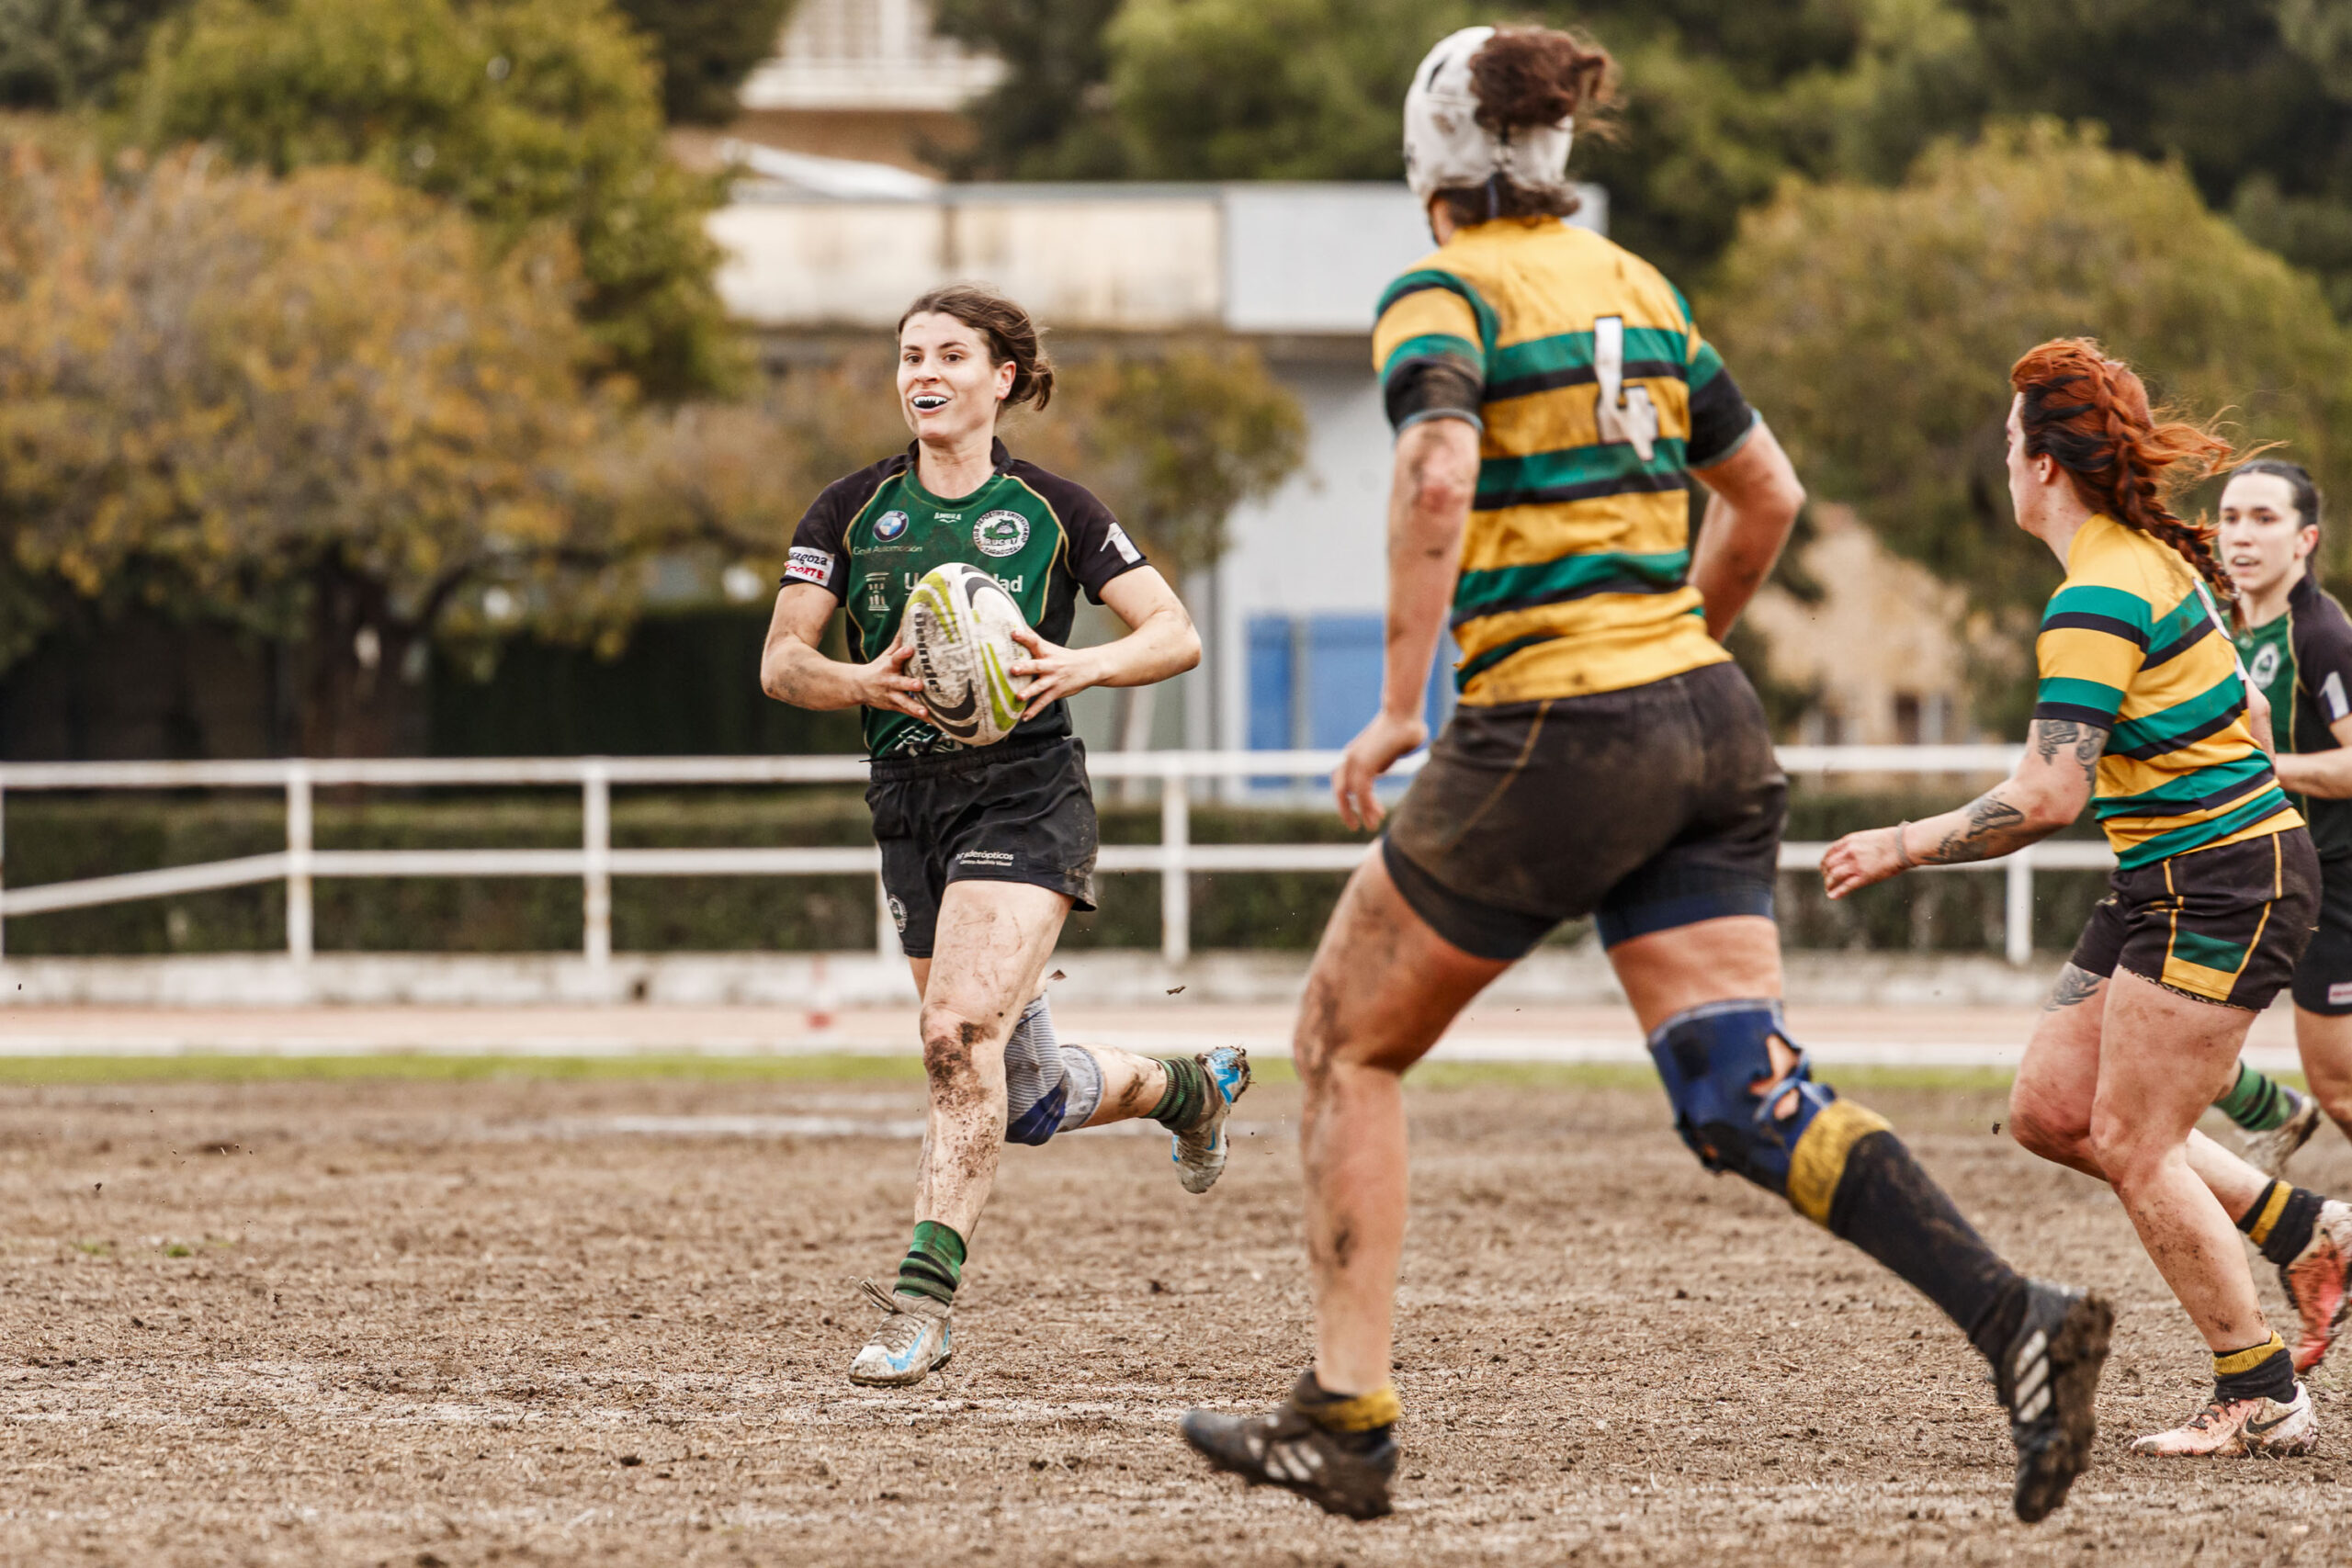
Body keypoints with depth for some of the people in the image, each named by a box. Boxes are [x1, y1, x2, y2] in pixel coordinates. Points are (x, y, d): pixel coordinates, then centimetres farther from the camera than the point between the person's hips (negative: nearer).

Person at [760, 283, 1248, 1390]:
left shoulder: (1051, 510, 0)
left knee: (960, 1035, -24)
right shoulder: (852, 512, 6)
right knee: (1028, 1098, 10)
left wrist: (1084, 665, -17)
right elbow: (780, 664, 3)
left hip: (1026, 796, -4)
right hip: (910, 807, 4)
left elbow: (1175, 635, 2)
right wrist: (863, 681, -18)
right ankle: (1187, 1085, 41)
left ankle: (922, 1301, -25)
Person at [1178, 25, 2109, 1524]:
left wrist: (1399, 705, -20)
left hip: (1553, 738, -6)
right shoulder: (1636, 288, 15)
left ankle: (1347, 1416, 10)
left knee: (1350, 1042, 13)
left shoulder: (1441, 297, -5)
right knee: (1745, 1096, -2)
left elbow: (1439, 473, -24)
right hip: (1706, 723, 6)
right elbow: (1768, 496, 21)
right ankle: (2018, 1318, -22)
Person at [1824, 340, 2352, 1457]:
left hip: (2216, 889, -10)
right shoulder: (2157, 556, 9)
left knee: (2133, 1145, -5)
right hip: (2167, 885, 10)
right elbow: (2244, 717, 19)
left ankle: (2262, 1399, 1)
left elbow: (2046, 797, -25)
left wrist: (1905, 849, -17)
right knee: (2049, 1111, 9)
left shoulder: (2097, 600, -21)